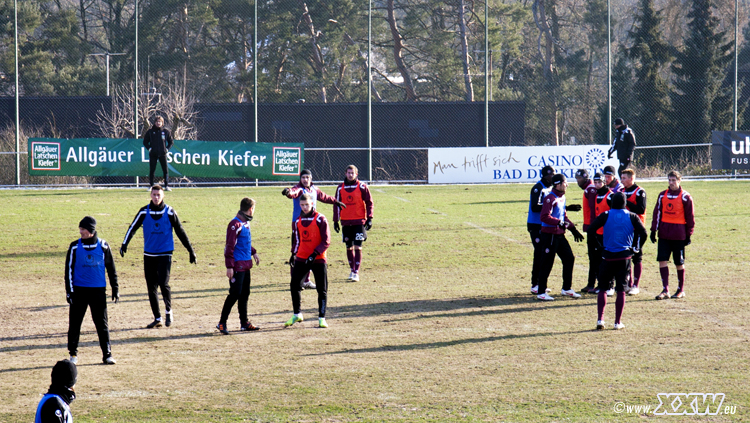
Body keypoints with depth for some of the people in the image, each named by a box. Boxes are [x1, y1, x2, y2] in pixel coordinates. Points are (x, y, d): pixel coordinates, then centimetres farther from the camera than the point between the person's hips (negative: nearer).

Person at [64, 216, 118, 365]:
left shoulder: (103, 246, 1)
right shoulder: (75, 247, 0)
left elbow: (111, 268, 9)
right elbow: (69, 269, 2)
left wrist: (115, 288, 7)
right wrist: (70, 291, -4)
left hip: (98, 291, 0)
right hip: (79, 290, 0)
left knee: (102, 323, 2)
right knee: (74, 323, 2)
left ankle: (107, 354, 8)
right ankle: (73, 353, 14)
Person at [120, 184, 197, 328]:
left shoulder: (170, 212, -2)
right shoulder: (144, 212, 1)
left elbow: (180, 232, 5)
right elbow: (133, 228, 3)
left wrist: (191, 251, 7)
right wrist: (124, 244, -11)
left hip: (165, 254, -3)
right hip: (149, 255, 3)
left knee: (163, 283, -17)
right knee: (151, 288, 4)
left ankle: (169, 311, 7)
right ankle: (157, 318, 15)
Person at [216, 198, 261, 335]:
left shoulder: (246, 223, 12)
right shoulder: (235, 224, -17)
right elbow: (229, 246, -19)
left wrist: (253, 252, 22)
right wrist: (229, 266, -21)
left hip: (246, 265, 9)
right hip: (237, 265, -9)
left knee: (244, 294, 13)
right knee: (235, 294, -9)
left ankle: (244, 323, 21)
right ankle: (222, 323, -3)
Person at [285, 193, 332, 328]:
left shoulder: (320, 219, -8)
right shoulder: (298, 220, 9)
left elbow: (326, 241, -11)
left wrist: (315, 254, -20)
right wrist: (293, 254, 12)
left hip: (318, 259, -4)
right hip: (301, 259, 4)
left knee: (322, 289, -1)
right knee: (294, 285, 1)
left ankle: (322, 318, 8)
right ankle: (297, 314, 17)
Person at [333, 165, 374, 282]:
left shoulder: (362, 187, -2)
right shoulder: (341, 188, 7)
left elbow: (369, 202, 2)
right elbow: (337, 204, 13)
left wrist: (369, 218, -5)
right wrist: (335, 221, 10)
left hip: (359, 222, -3)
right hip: (346, 222, 3)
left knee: (357, 247, -8)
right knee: (349, 247, 10)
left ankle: (356, 272, -7)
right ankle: (352, 270, 23)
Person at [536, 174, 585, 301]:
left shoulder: (562, 198, 14)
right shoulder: (550, 198, -16)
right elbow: (545, 217, -25)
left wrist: (573, 229, 16)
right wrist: (559, 222, -31)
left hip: (560, 235, 9)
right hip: (549, 235, -9)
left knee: (569, 258, 12)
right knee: (547, 263, -3)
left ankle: (566, 289, 22)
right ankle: (541, 292, 5)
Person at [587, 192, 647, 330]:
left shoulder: (605, 216, -3)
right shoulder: (632, 217, 0)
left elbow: (591, 230, -9)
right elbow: (643, 233, -6)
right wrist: (635, 247, 8)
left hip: (608, 257, -1)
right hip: (624, 257, 1)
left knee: (602, 288, 9)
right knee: (621, 290, 6)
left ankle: (600, 319, -3)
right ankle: (618, 322, 7)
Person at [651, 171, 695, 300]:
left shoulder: (685, 197, -3)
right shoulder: (662, 195, 7)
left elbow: (690, 217, 0)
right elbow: (657, 213, 11)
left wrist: (688, 235, -1)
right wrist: (654, 230, 6)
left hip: (679, 235, -3)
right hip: (664, 234, 3)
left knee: (679, 263, 5)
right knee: (662, 260, -5)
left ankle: (681, 290, 17)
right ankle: (665, 290, -1)